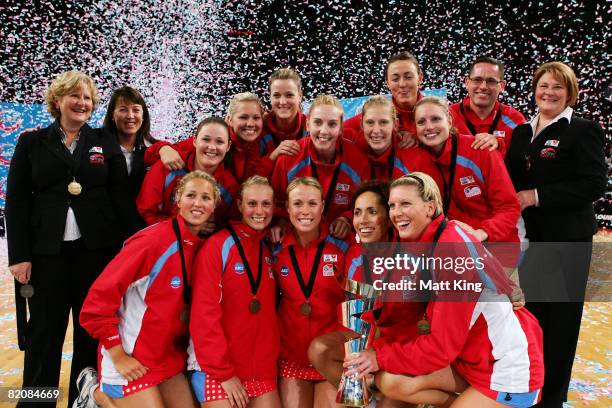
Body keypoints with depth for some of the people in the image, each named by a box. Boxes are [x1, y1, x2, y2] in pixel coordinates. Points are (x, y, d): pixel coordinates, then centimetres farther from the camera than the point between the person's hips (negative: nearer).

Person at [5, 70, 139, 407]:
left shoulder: (106, 143, 9)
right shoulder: (32, 142, 8)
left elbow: (121, 197, 4)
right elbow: (17, 202, 4)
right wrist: (19, 255, -5)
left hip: (97, 249, 1)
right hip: (46, 251, 0)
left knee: (91, 331, 7)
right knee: (44, 332, 5)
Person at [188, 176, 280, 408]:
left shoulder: (269, 251, 9)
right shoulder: (218, 245, -9)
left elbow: (268, 313, 11)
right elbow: (204, 313, -15)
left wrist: (269, 366, 3)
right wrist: (223, 371, -15)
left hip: (262, 371, 5)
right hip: (216, 368, -5)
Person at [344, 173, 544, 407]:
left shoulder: (452, 248, -24)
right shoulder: (423, 244, 1)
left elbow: (444, 343, -22)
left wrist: (381, 357, -16)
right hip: (469, 359, 7)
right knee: (389, 381, -9)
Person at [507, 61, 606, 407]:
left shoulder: (583, 130, -7)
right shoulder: (522, 132, 13)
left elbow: (594, 184, -16)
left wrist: (538, 197, -19)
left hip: (567, 239, -6)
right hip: (531, 238, 6)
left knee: (561, 316, 5)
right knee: (535, 310, 16)